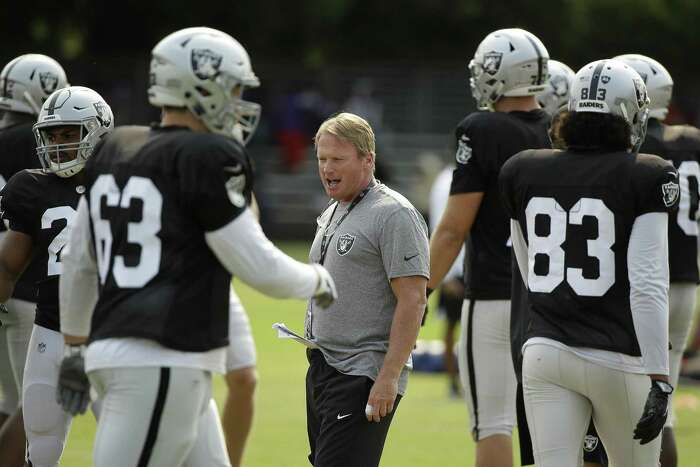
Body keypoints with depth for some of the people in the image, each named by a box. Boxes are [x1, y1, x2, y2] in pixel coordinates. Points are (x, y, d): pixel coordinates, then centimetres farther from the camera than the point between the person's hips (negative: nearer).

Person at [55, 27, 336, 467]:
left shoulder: (114, 152, 14)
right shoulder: (209, 160, -10)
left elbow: (79, 263, 21)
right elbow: (261, 269, -8)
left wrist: (77, 348, 31)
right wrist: (318, 280, 12)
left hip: (114, 349, 9)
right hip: (163, 364, -9)